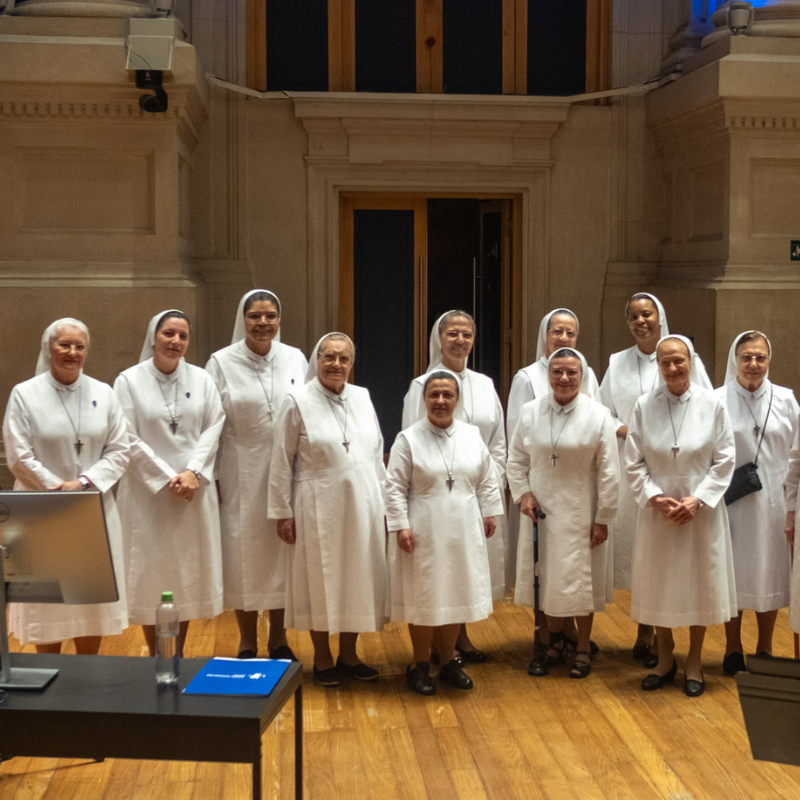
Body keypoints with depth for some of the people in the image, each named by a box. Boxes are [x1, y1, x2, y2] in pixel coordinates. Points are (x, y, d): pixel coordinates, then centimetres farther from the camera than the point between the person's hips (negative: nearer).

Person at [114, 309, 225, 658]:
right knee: (150, 570, 1)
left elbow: (214, 427, 0)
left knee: (189, 570, 8)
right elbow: (129, 440, -8)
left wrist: (193, 472, -12)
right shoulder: (129, 381, -4)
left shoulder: (201, 379, 4)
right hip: (147, 491, -3)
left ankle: (179, 655, 20)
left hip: (194, 490, 3)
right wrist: (167, 479, -12)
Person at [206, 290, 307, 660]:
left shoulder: (295, 359, 5)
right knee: (243, 552, 4)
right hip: (241, 474, -2)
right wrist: (209, 478, -5)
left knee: (284, 551, 8)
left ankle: (278, 637, 22)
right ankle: (247, 641, 18)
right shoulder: (222, 363, -2)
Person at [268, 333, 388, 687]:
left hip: (362, 507, 4)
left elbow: (376, 455, 12)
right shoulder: (298, 401, -6)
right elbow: (282, 462, -5)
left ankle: (348, 655, 24)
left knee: (358, 578, 10)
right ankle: (322, 660, 19)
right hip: (319, 508, -4)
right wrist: (282, 512, -7)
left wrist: (382, 504, 11)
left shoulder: (362, 398, 7)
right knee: (320, 580, 5)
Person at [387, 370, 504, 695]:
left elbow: (487, 480, 13)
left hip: (463, 532, 4)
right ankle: (420, 665, 16)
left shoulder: (472, 435, 6)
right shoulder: (408, 439, -6)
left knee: (456, 594, 10)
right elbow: (395, 487, -7)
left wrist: (489, 513, 11)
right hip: (423, 533, -4)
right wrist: (401, 526, -12)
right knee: (423, 597, 3)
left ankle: (448, 660, 25)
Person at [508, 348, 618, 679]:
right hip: (540, 510, 3)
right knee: (546, 576, 11)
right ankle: (555, 641, 31)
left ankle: (583, 648, 23)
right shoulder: (530, 412, -1)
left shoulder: (598, 415, -8)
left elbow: (608, 473, -6)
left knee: (581, 579, 6)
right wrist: (522, 492, -6)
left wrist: (603, 518, -6)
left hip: (580, 513, -2)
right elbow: (516, 459, 8)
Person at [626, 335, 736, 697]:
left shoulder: (712, 404, -6)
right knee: (658, 585, 9)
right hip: (656, 510, 1)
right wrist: (656, 497, -13)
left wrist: (697, 499, -12)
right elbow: (633, 463, -1)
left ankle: (694, 663, 24)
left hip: (701, 511, -1)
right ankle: (664, 660, 27)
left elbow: (725, 460, -4)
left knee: (700, 584, 8)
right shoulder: (644, 406, -4)